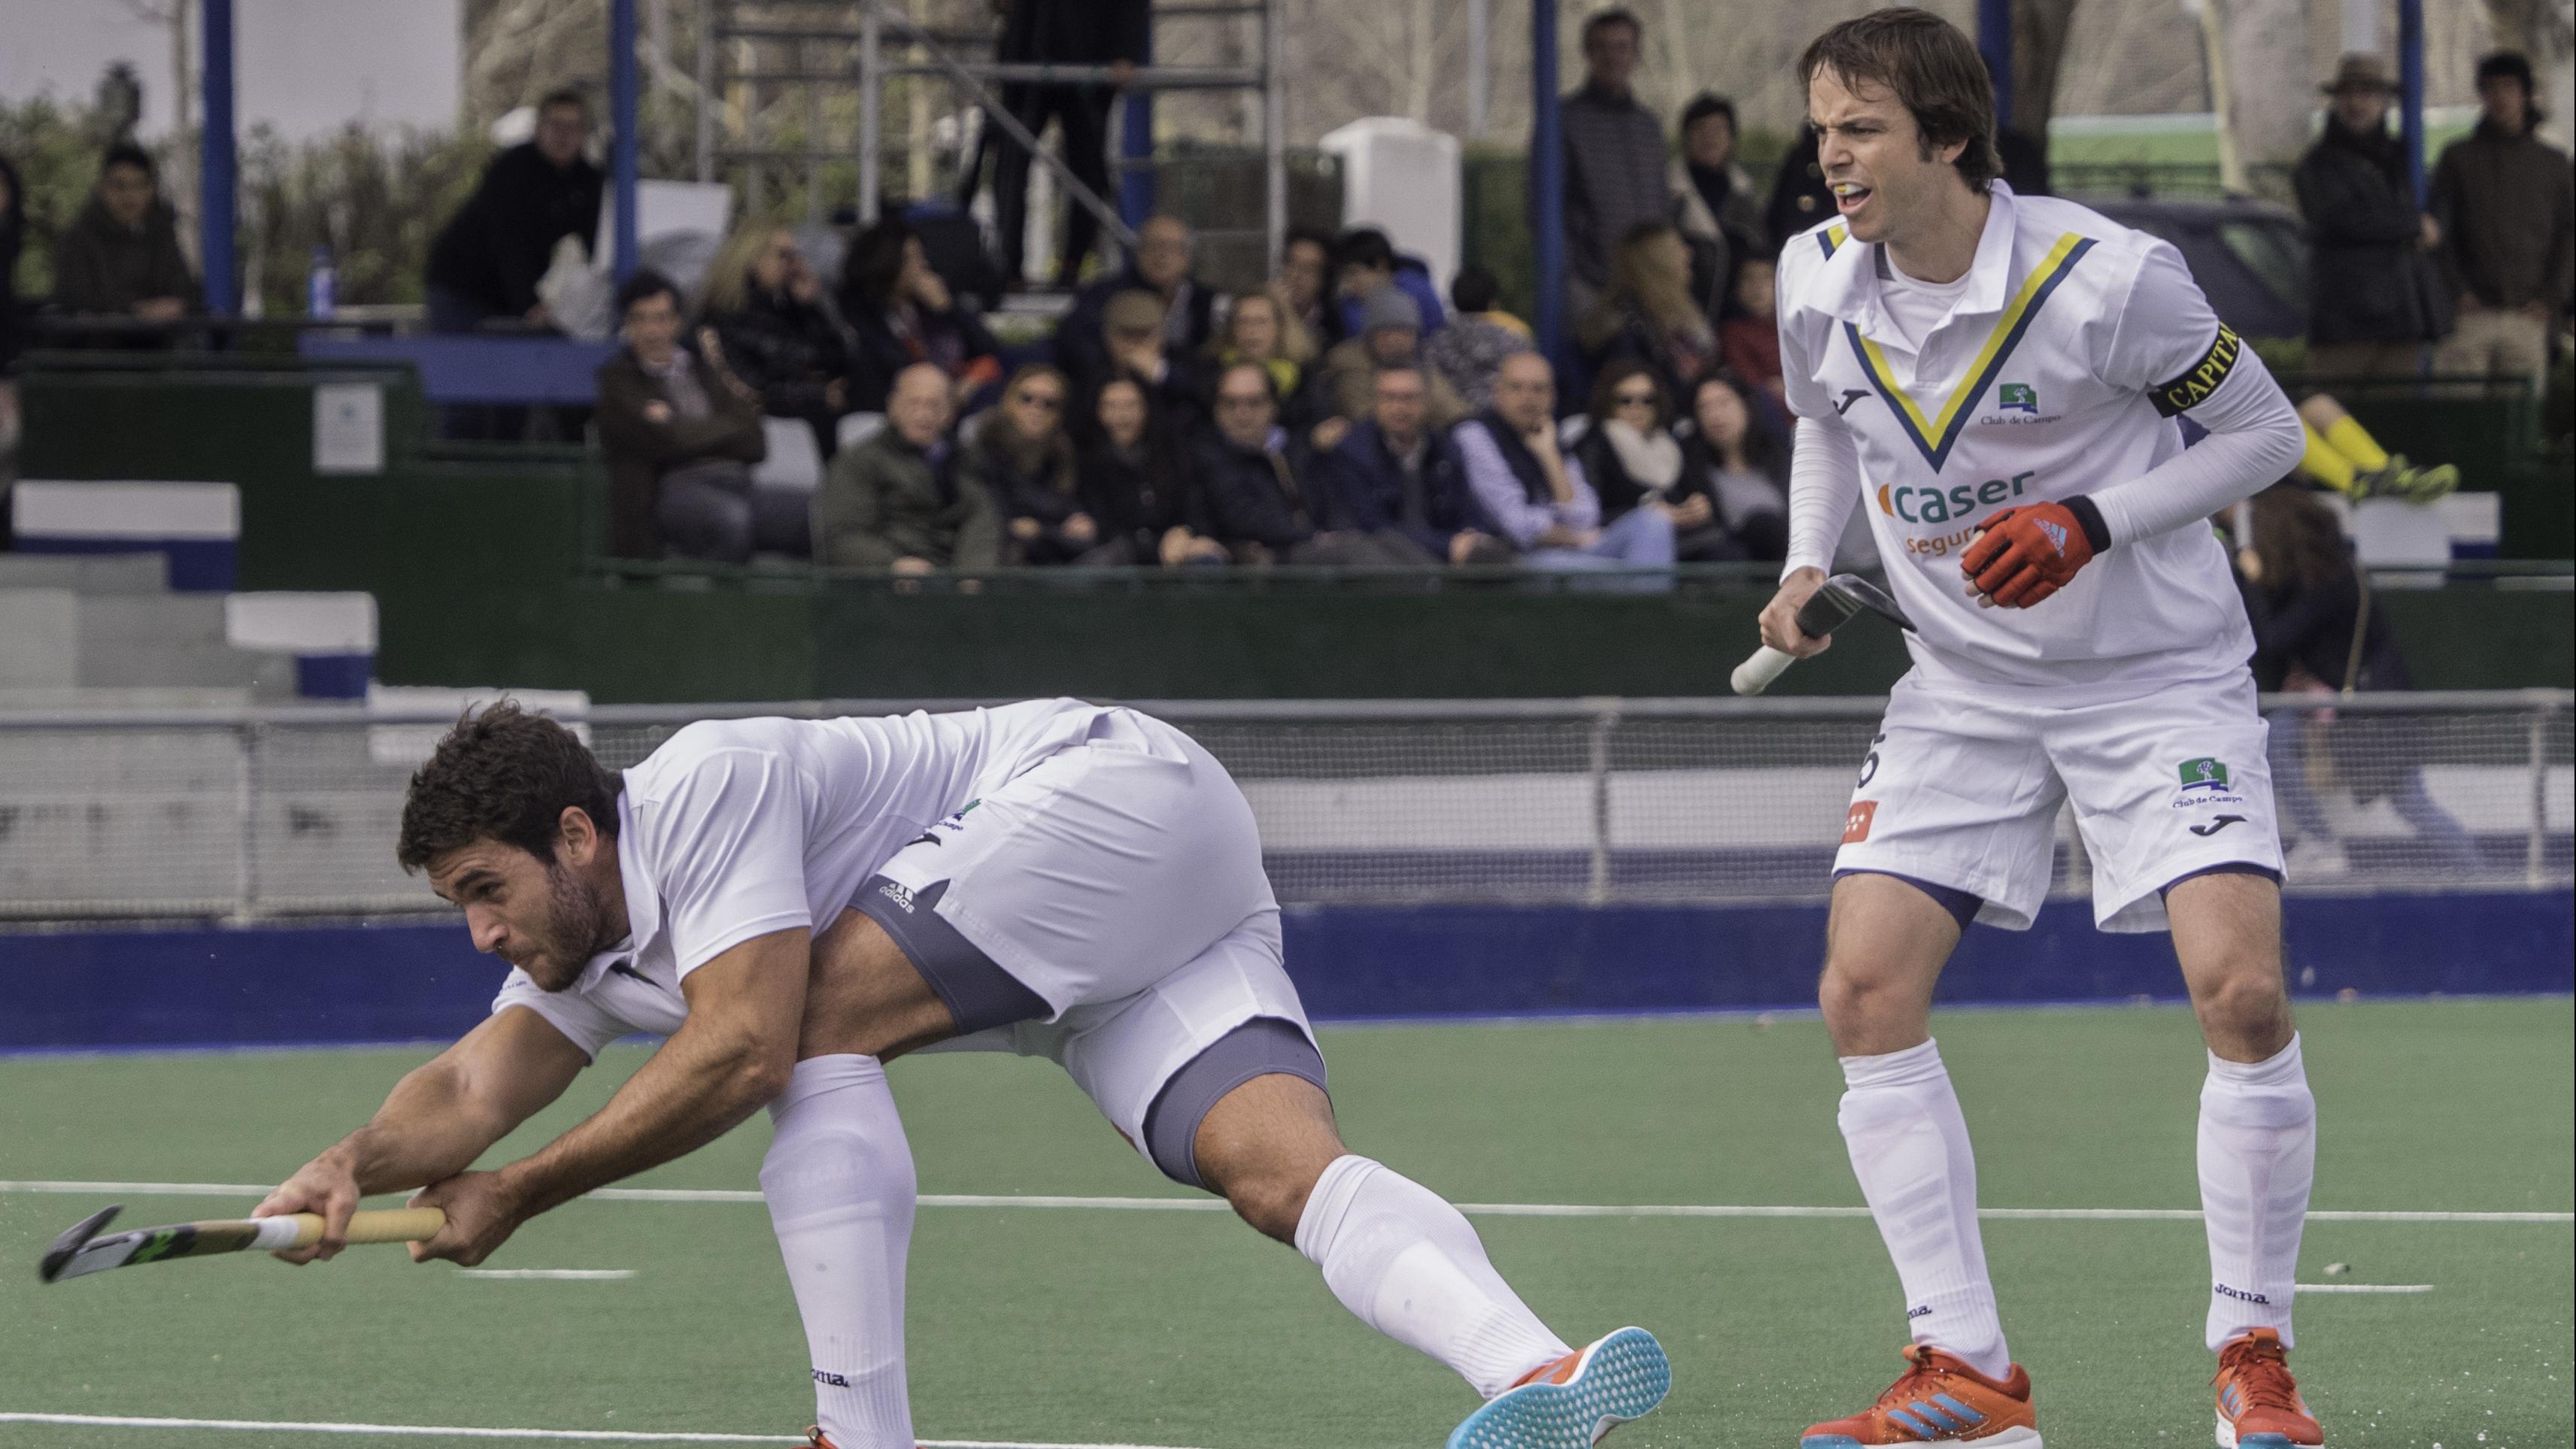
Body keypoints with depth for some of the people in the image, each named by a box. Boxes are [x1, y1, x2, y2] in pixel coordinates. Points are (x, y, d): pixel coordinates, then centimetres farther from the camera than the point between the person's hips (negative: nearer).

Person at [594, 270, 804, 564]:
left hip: (737, 484, 5)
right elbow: (663, 441, -6)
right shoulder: (617, 378, 10)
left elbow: (755, 445, 12)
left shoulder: (706, 371, 24)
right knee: (731, 516, -41)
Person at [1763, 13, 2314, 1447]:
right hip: (1965, 682, 5)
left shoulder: (2107, 278, -21)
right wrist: (1808, 568, -2)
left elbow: (2266, 429, -9)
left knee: (2241, 990, -20)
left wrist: (2092, 522, -21)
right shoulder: (1819, 280, -6)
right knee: (1865, 992, -9)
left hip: (2157, 671, -5)